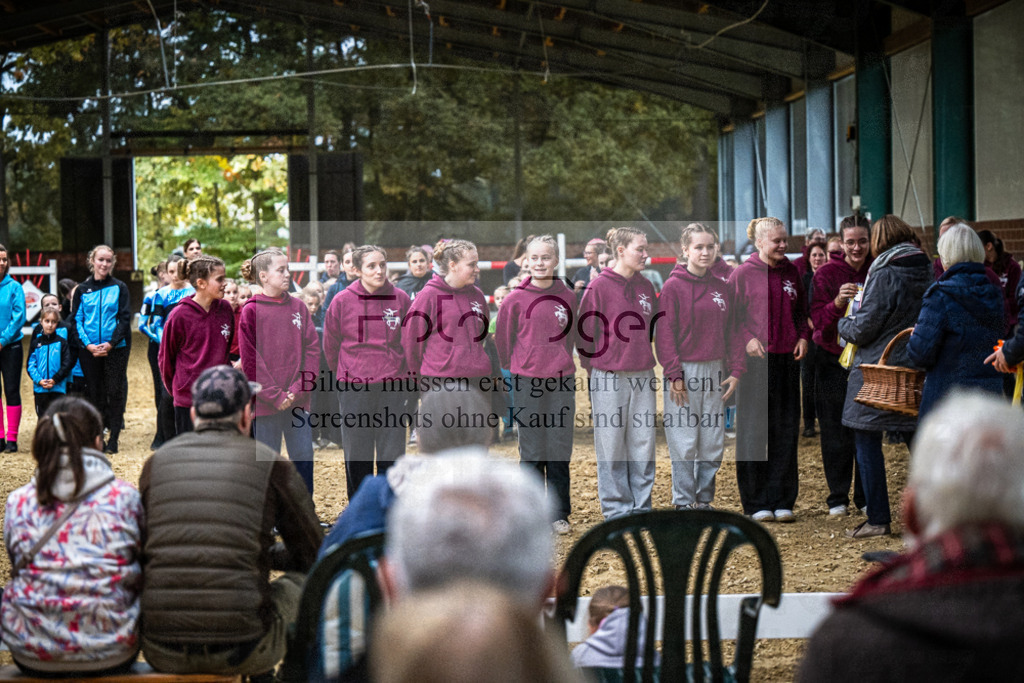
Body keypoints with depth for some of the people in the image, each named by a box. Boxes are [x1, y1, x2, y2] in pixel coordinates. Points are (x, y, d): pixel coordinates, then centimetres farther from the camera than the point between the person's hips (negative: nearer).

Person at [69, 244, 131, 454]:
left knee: (115, 391, -2)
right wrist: (88, 344, -10)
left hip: (115, 348, -2)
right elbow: (76, 320, 4)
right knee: (95, 393, 5)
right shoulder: (82, 290, 7)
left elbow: (125, 318, -2)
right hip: (88, 350, 2)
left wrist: (111, 344, -13)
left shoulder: (119, 288, 3)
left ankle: (114, 438, 2)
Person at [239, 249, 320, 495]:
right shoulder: (251, 310, -5)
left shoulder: (298, 307, 7)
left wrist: (299, 388, -9)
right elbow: (251, 360, -7)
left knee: (304, 459, 6)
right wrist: (275, 395, -13)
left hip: (298, 399, 3)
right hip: (265, 401, -3)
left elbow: (312, 349, 4)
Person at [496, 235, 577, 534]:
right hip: (527, 381, -2)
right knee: (532, 452, 3)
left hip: (561, 380, 2)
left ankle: (559, 514, 13)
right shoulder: (516, 299, -3)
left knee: (560, 452, 4)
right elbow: (503, 338, 5)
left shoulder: (567, 297, 4)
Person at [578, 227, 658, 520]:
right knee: (612, 444, 1)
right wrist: (595, 368, -1)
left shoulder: (645, 286, 10)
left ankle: (641, 505, 15)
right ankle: (616, 508, 10)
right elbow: (585, 332, -4)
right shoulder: (599, 287, -7)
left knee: (643, 443, 5)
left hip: (643, 376, 5)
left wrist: (645, 359, 14)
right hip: (608, 377, -5)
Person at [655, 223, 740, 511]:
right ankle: (683, 502, 6)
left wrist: (735, 370, 5)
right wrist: (674, 374, -14)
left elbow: (731, 333, 13)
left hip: (714, 371, 5)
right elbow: (664, 333, -9)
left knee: (713, 441, 7)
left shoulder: (721, 288, 10)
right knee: (684, 441, -2)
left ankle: (704, 499, 17)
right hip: (685, 371, -5)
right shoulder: (673, 286, -6)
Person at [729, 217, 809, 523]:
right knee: (753, 430, -1)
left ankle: (782, 500, 11)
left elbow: (802, 311, 21)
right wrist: (746, 339, -14)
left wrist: (803, 336, 4)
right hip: (754, 360, -4)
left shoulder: (791, 272, 11)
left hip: (787, 359, 4)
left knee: (786, 429, 4)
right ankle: (756, 503, 6)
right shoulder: (742, 274, -2)